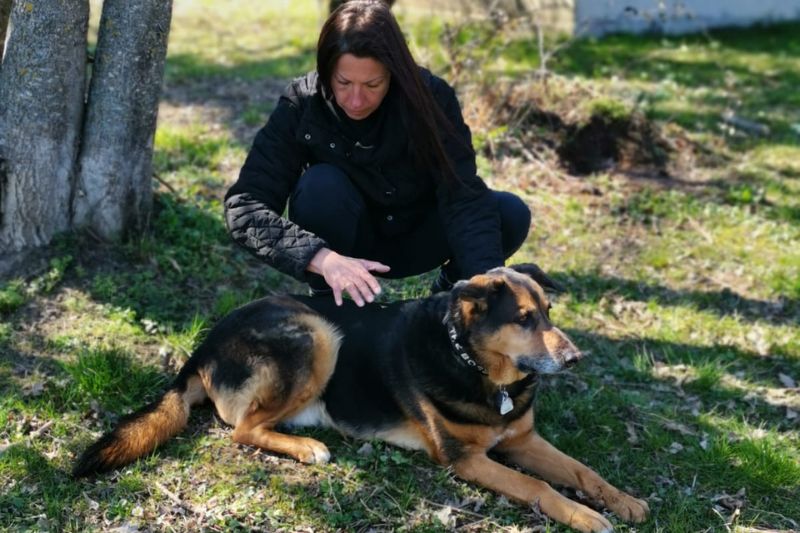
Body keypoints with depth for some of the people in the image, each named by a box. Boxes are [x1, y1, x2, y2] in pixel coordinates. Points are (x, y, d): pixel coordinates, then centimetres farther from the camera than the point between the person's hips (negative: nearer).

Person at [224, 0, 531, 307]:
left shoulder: (430, 97, -25)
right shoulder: (301, 106, -26)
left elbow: (463, 197, -31)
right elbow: (244, 207, -33)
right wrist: (321, 257, -49)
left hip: (415, 235, 1)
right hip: (345, 242, -1)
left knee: (511, 214, -23)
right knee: (321, 184, -33)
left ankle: (450, 291, 5)